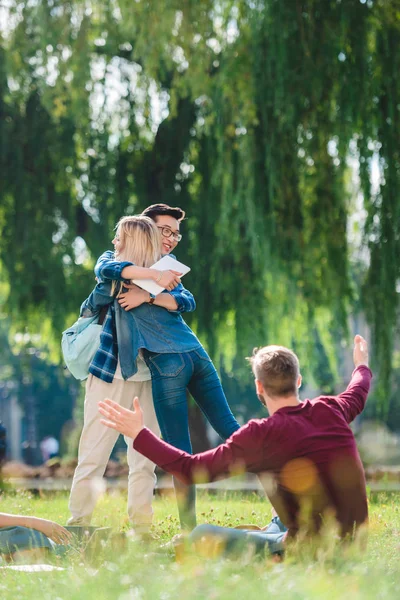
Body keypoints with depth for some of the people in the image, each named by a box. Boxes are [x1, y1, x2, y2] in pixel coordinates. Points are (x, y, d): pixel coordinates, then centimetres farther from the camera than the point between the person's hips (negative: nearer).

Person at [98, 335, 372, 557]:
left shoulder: (262, 435, -16)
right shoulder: (329, 410, 1)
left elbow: (191, 468, -11)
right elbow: (356, 395, 28)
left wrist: (139, 434, -3)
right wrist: (362, 366, 50)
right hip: (353, 541, 7)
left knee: (203, 535, 1)